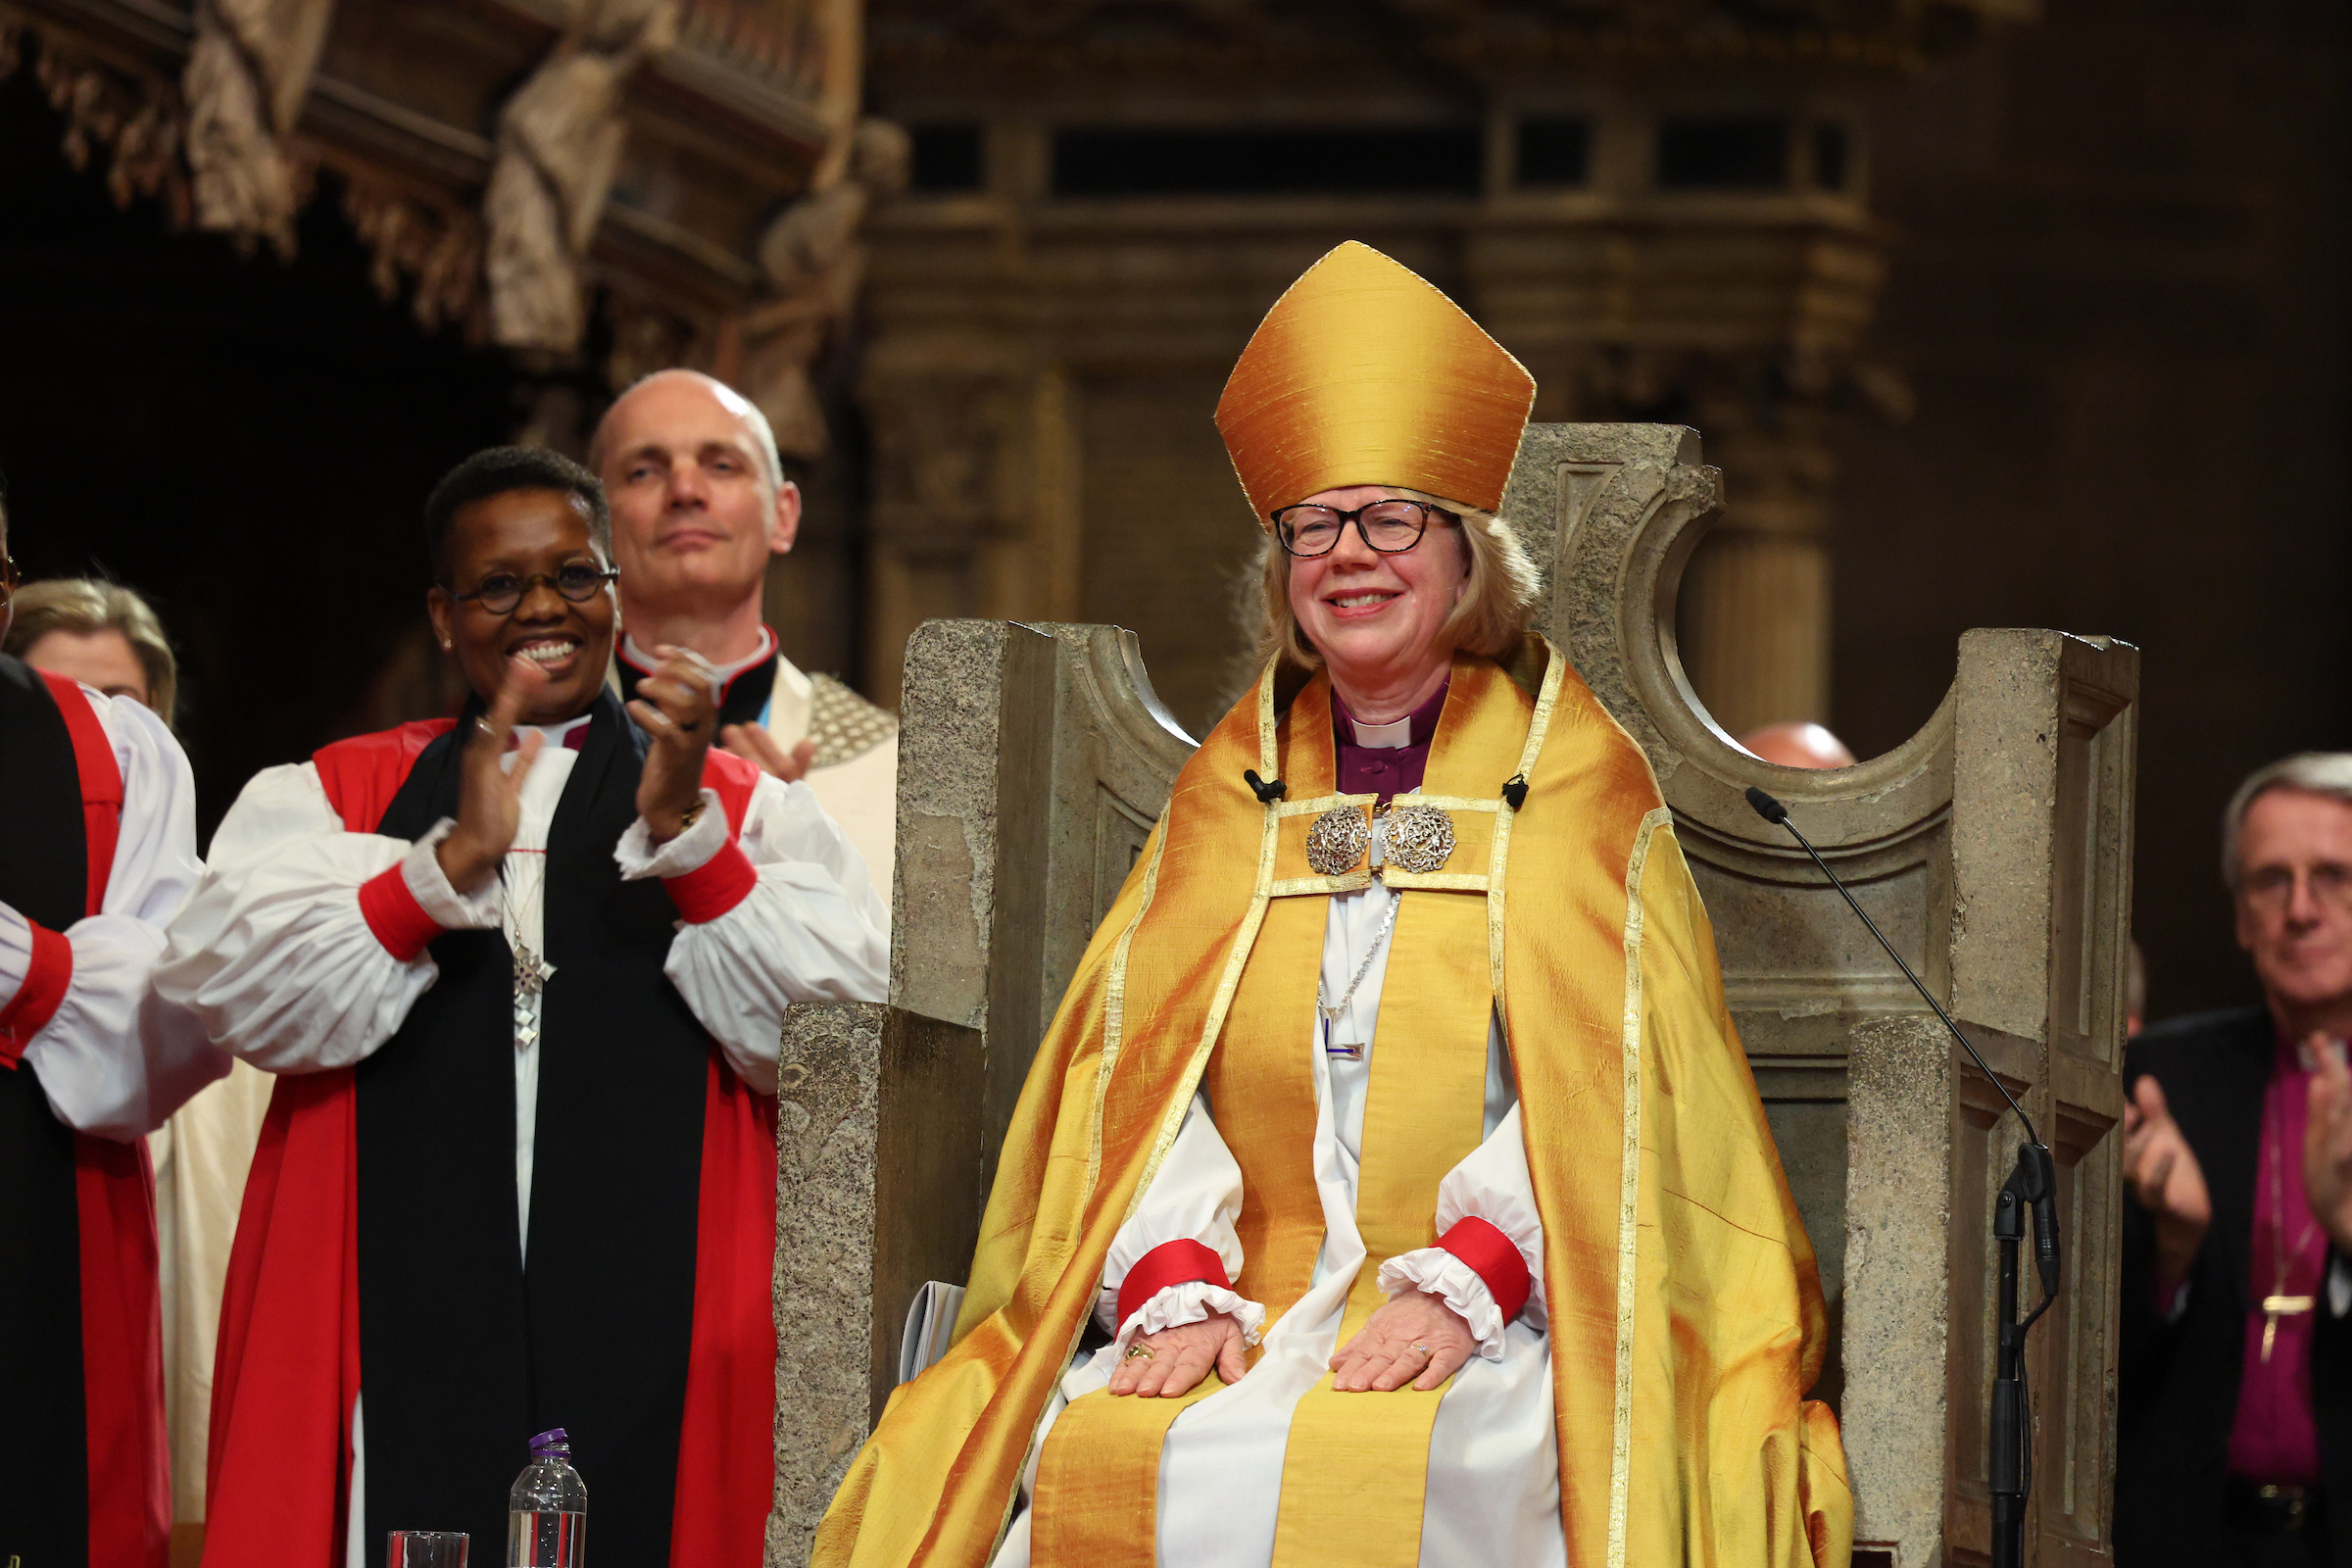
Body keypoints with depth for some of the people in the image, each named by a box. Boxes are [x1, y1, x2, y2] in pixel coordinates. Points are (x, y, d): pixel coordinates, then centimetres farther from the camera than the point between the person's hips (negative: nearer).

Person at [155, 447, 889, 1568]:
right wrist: (454, 857, -13)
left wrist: (682, 828, -13)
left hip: (652, 1344, 0)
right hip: (404, 1337, 0)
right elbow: (234, 994, -3)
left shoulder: (742, 810, 13)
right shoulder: (330, 796, 14)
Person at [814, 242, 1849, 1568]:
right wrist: (1176, 1288, -9)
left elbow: (1603, 1072, -2)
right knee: (1092, 1457, -27)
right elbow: (1150, 1056, 9)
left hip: (1503, 1309, -3)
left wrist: (1464, 1284, -17)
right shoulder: (1236, 783, 19)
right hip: (1256, 1297, 3)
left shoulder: (1571, 776, 8)